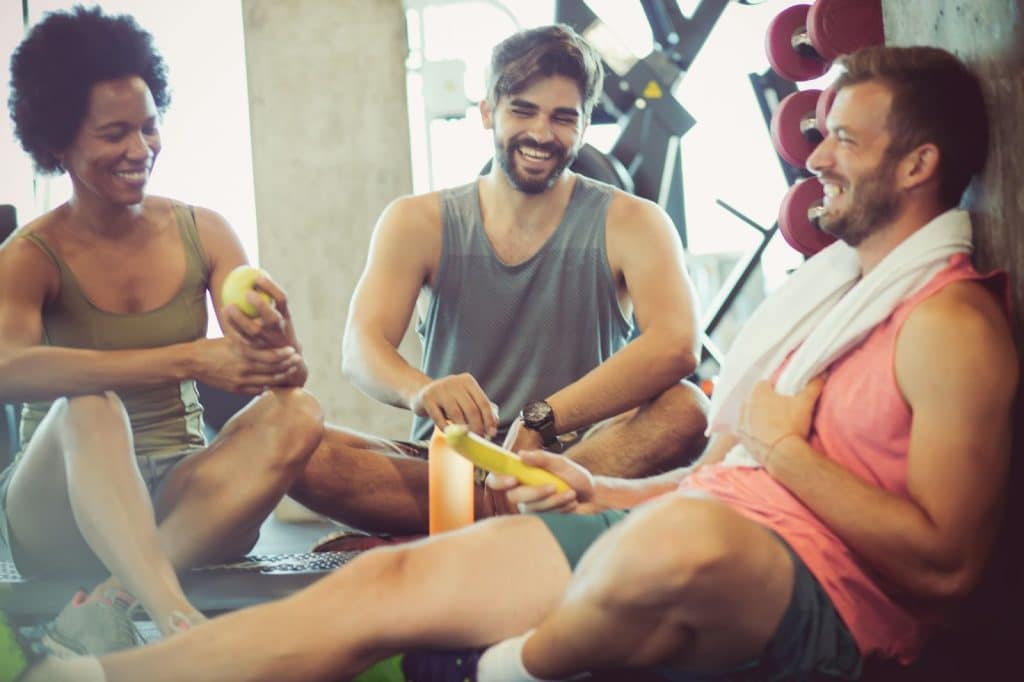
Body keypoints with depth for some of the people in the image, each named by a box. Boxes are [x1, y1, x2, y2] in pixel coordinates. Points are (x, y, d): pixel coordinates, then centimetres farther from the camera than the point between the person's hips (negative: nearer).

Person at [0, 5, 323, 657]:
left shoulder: (204, 233, 5)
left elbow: (288, 376, -5)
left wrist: (275, 340, -31)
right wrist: (191, 360, -36)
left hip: (179, 499, 3)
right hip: (61, 506, -3)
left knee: (297, 416, -25)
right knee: (89, 406, -34)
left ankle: (106, 608, -31)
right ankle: (178, 623, -50)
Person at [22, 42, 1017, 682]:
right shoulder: (826, 285, 22)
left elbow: (942, 560, -15)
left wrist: (784, 447, -10)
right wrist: (600, 490, 15)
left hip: (816, 597, -9)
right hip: (690, 530, 9)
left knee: (678, 540, -44)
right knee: (388, 582, -6)